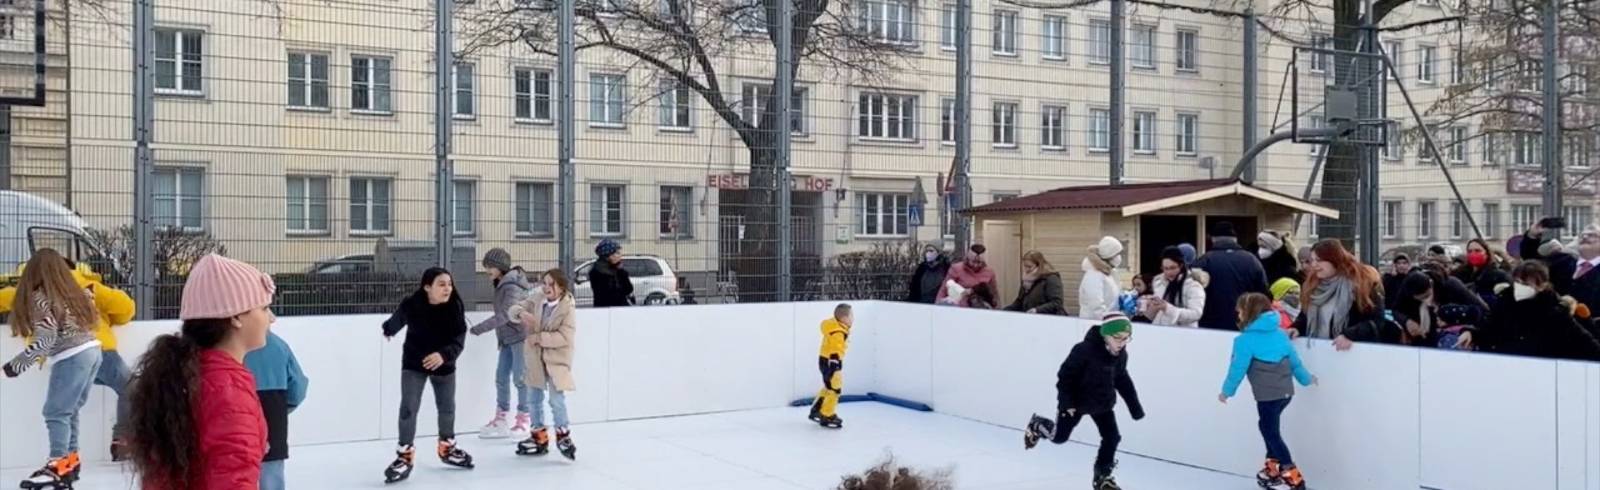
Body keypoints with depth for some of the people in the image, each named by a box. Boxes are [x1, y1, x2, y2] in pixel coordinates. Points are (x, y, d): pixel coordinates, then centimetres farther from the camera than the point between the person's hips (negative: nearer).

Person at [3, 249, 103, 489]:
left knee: (56, 412, -5)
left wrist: (16, 365, -9)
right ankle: (70, 459, 16)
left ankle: (59, 465, -8)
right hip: (92, 350, 8)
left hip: (72, 357, -8)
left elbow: (45, 340, -15)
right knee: (69, 411, 14)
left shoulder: (40, 297, -10)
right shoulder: (74, 291, 12)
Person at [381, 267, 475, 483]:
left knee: (447, 408, 15)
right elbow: (397, 321, 1)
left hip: (444, 364, 2)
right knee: (408, 408, -8)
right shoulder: (411, 305, -23)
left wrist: (444, 355, -40)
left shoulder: (455, 307, -20)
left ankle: (447, 448, 36)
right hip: (413, 364, -2)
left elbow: (459, 340, -21)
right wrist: (388, 330, 23)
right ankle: (405, 456, 1)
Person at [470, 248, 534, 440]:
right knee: (501, 377, 10)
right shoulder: (502, 284, 9)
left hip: (521, 336, -9)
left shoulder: (512, 287, -20)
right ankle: (501, 419, 18)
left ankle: (523, 420, 7)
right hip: (507, 338, 9)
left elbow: (505, 315, -29)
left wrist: (481, 328, -28)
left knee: (520, 379, -3)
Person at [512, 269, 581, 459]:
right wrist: (521, 313, -24)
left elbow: (565, 337, -22)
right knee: (536, 399, 14)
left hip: (556, 360, -6)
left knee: (557, 400, -10)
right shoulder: (537, 301, 1)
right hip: (536, 359, 6)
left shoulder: (568, 308, -14)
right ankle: (539, 437, 26)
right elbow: (514, 309, 0)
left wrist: (538, 337, -21)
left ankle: (563, 435, 7)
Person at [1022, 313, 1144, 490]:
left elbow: (1122, 380, 6)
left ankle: (1102, 475, 14)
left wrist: (1134, 405, 7)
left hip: (1103, 402, 5)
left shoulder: (1121, 354, -10)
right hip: (1076, 400, -5)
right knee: (1059, 437, 9)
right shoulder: (1085, 350, -31)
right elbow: (1065, 375, -24)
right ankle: (1036, 425, 41)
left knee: (1112, 437, -3)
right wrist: (1067, 402, -26)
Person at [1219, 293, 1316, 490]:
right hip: (1286, 391, 8)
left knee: (1271, 432, 1)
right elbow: (1294, 360, 16)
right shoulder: (1279, 333, 10)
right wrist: (1306, 378, 33)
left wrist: (1227, 391, 4)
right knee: (1269, 427, 22)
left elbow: (1238, 368, -9)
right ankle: (1272, 470, 28)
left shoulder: (1245, 339, -10)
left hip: (1268, 394, -8)